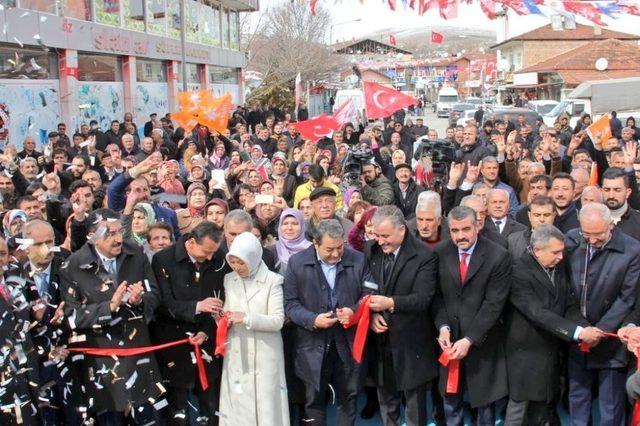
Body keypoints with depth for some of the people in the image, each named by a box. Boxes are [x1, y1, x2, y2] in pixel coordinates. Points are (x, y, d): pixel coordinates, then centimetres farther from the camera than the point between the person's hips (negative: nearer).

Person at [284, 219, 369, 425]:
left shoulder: (357, 260, -2)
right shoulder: (297, 262, -6)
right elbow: (290, 303, -5)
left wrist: (354, 311, -16)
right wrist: (313, 320, -21)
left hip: (348, 343, 1)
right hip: (313, 345, -1)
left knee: (348, 398, 14)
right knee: (314, 400, 12)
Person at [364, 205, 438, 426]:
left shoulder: (425, 256, -14)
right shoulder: (371, 250, 1)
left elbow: (423, 298, -19)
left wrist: (391, 303, -33)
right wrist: (371, 314, -11)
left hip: (410, 342, -4)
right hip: (380, 339, 4)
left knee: (414, 401, 10)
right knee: (386, 399, 18)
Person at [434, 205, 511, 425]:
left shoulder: (498, 256, -14)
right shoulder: (440, 253, -3)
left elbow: (493, 304, -16)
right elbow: (437, 295, 2)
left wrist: (470, 339, -20)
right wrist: (443, 327, -13)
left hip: (482, 341, -2)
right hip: (450, 338, 3)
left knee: (484, 398, 15)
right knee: (450, 399, 15)